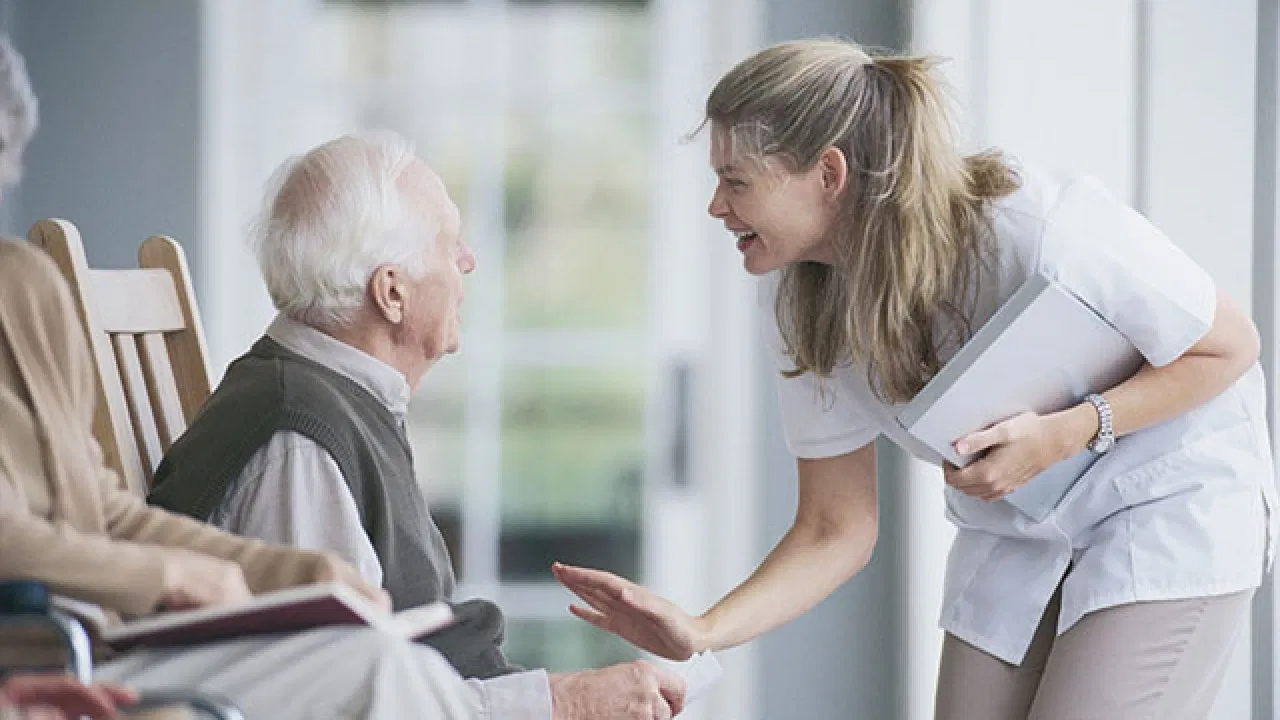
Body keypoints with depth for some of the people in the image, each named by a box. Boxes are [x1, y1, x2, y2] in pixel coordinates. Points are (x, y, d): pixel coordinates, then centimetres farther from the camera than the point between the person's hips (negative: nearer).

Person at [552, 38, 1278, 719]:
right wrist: (701, 634, -20)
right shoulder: (801, 305, -10)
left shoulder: (1041, 227, -31)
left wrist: (1066, 433, -30)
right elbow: (836, 532, -4)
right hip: (1013, 537, 6)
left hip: (1175, 501, -6)